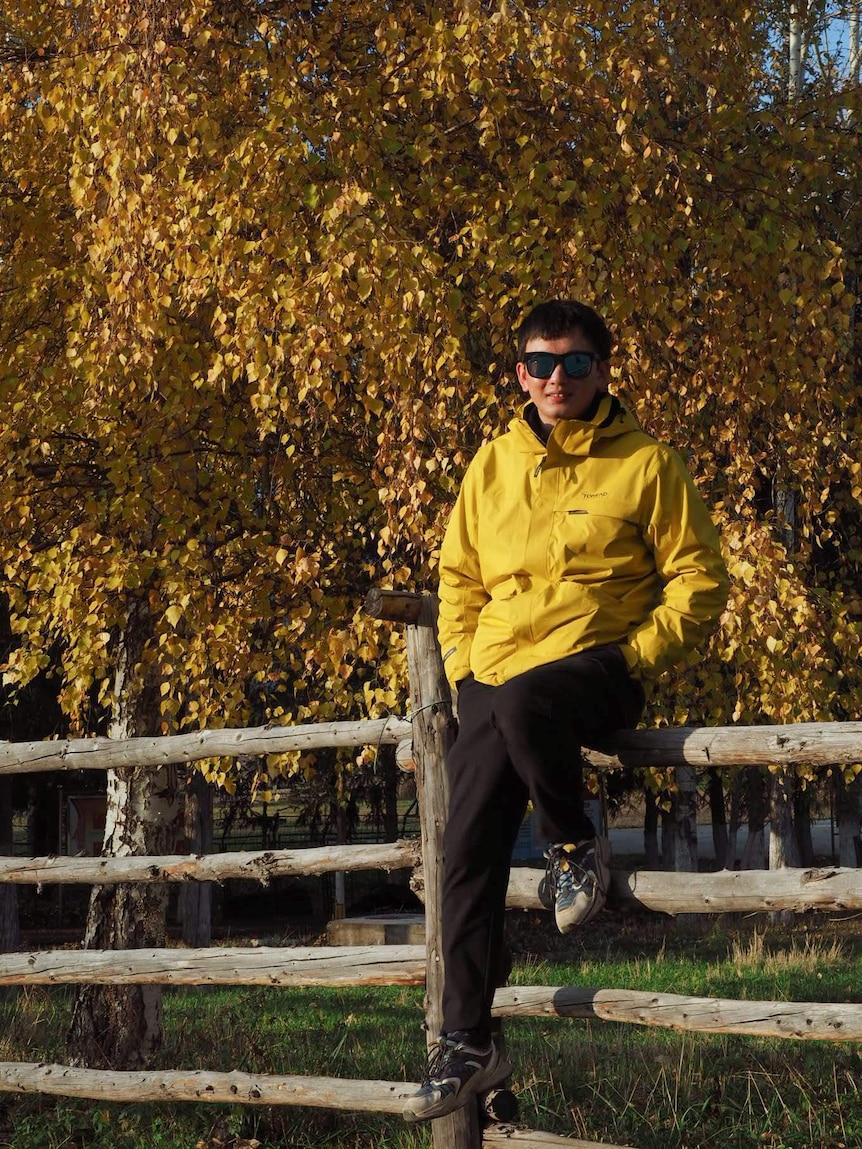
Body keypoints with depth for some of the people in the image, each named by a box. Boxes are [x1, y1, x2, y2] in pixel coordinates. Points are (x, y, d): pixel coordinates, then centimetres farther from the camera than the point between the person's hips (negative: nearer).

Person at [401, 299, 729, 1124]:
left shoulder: (645, 465, -1)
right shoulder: (491, 466, 12)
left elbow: (700, 582, -1)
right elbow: (459, 580, 19)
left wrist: (634, 657, -11)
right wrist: (463, 669, 6)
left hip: (594, 666, -4)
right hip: (493, 682, 5)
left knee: (524, 702, -39)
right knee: (468, 854, -3)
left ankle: (576, 847, -11)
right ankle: (467, 1042, 9)